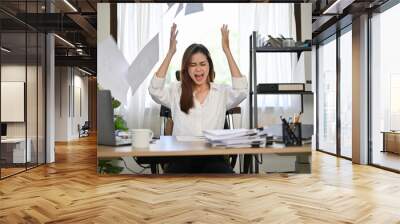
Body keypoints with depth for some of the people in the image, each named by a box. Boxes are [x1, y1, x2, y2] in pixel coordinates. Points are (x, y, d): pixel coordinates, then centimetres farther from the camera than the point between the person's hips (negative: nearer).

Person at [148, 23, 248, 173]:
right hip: (182, 158, 0)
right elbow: (154, 90, -9)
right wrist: (170, 53, -11)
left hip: (213, 158, 0)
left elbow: (242, 91, -11)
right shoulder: (176, 92, 9)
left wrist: (227, 51, -10)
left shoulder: (222, 92, 8)